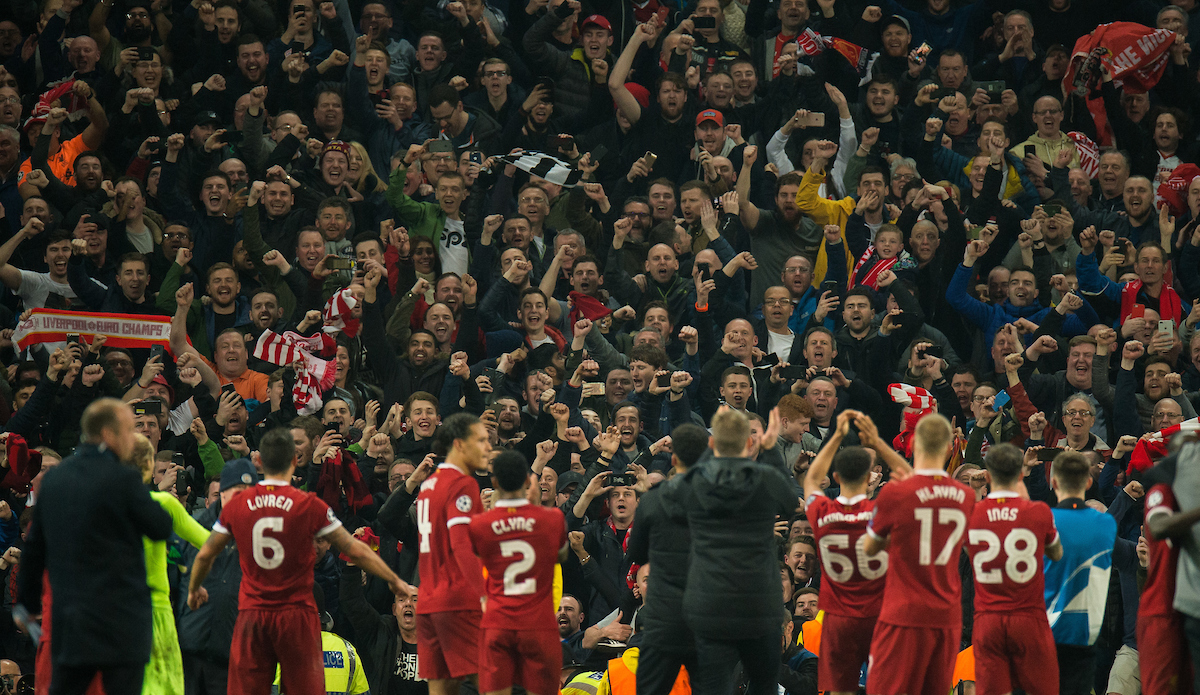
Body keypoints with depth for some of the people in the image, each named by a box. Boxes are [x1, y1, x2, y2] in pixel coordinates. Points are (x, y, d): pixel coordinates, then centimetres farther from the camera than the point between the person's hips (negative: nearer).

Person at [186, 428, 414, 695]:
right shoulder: (309, 505, -7)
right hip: (297, 613, -2)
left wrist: (194, 589, 32)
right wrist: (395, 581, 11)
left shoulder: (237, 505, 1)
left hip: (252, 615, 2)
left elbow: (205, 555, 11)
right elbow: (356, 551, -1)